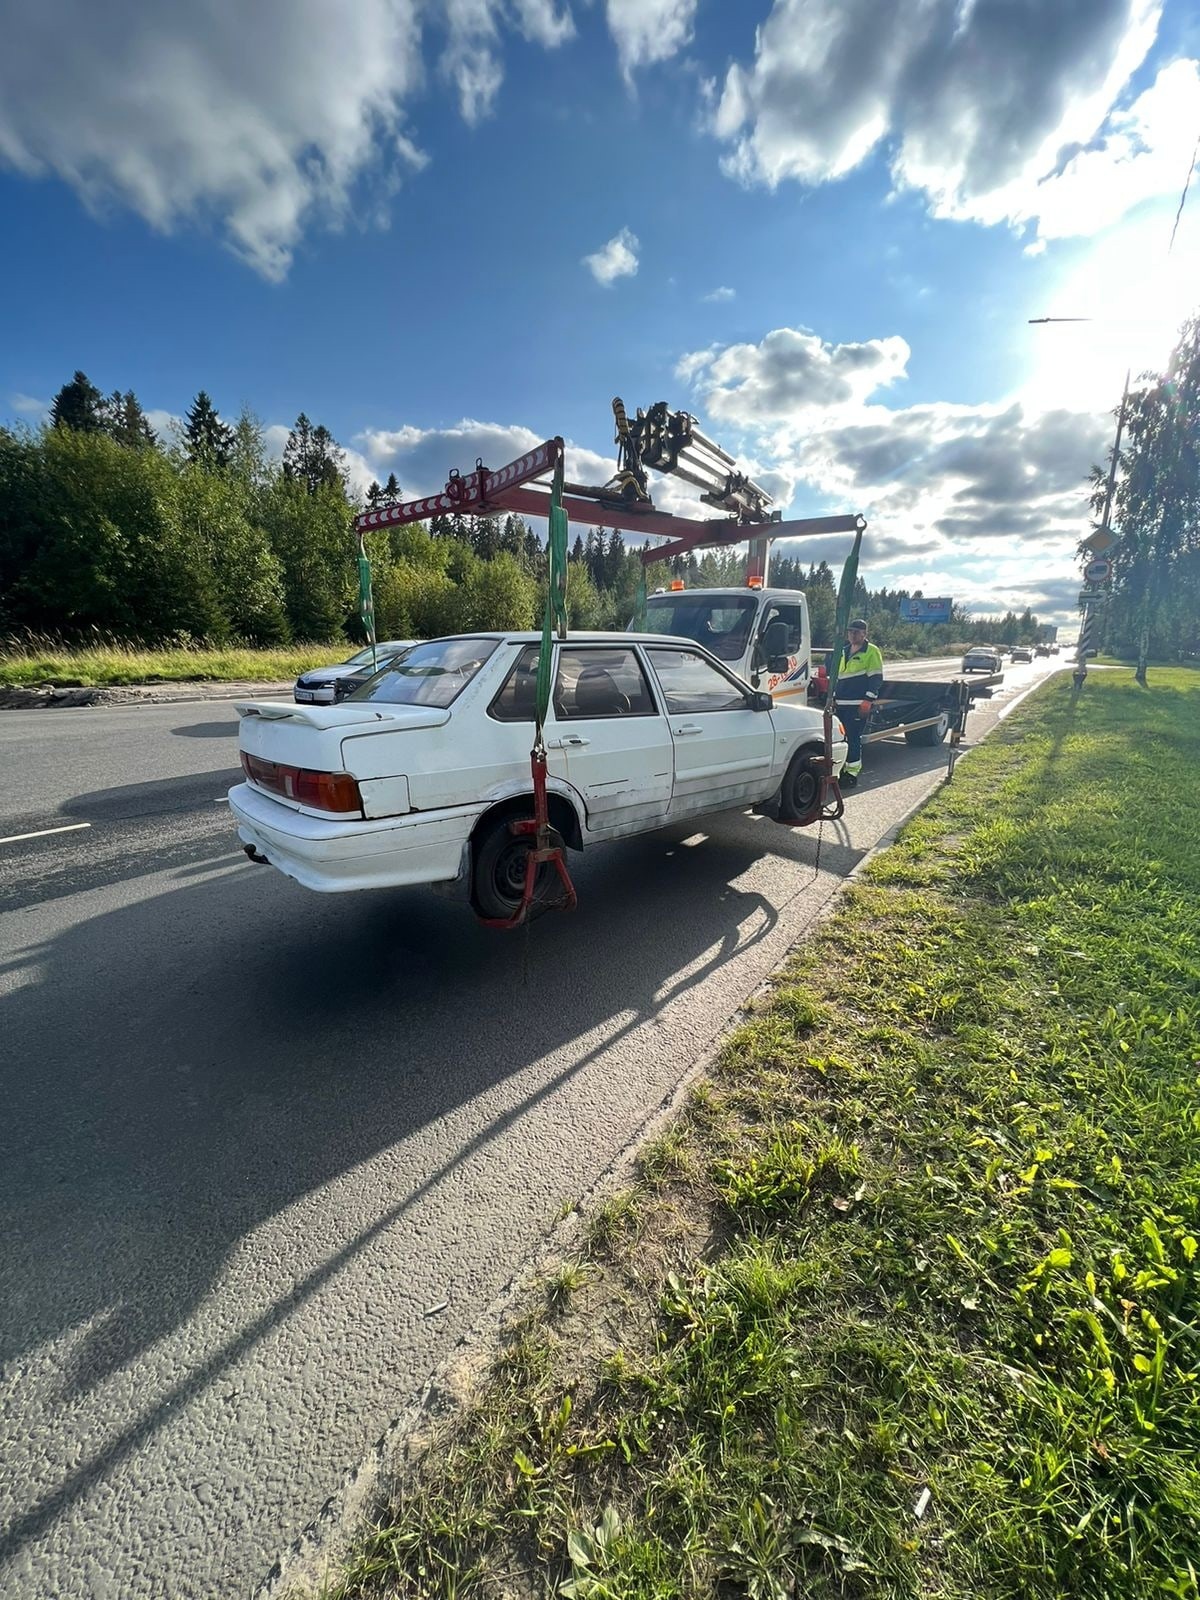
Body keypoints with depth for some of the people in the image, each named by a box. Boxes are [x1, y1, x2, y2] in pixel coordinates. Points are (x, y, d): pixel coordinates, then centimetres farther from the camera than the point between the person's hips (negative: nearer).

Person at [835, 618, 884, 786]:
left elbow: (876, 678, -9)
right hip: (841, 704, 7)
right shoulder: (844, 651, 19)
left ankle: (852, 773, -2)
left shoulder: (871, 651, -3)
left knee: (854, 738, -7)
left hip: (859, 705, -7)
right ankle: (840, 769, 19)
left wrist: (868, 701, -16)